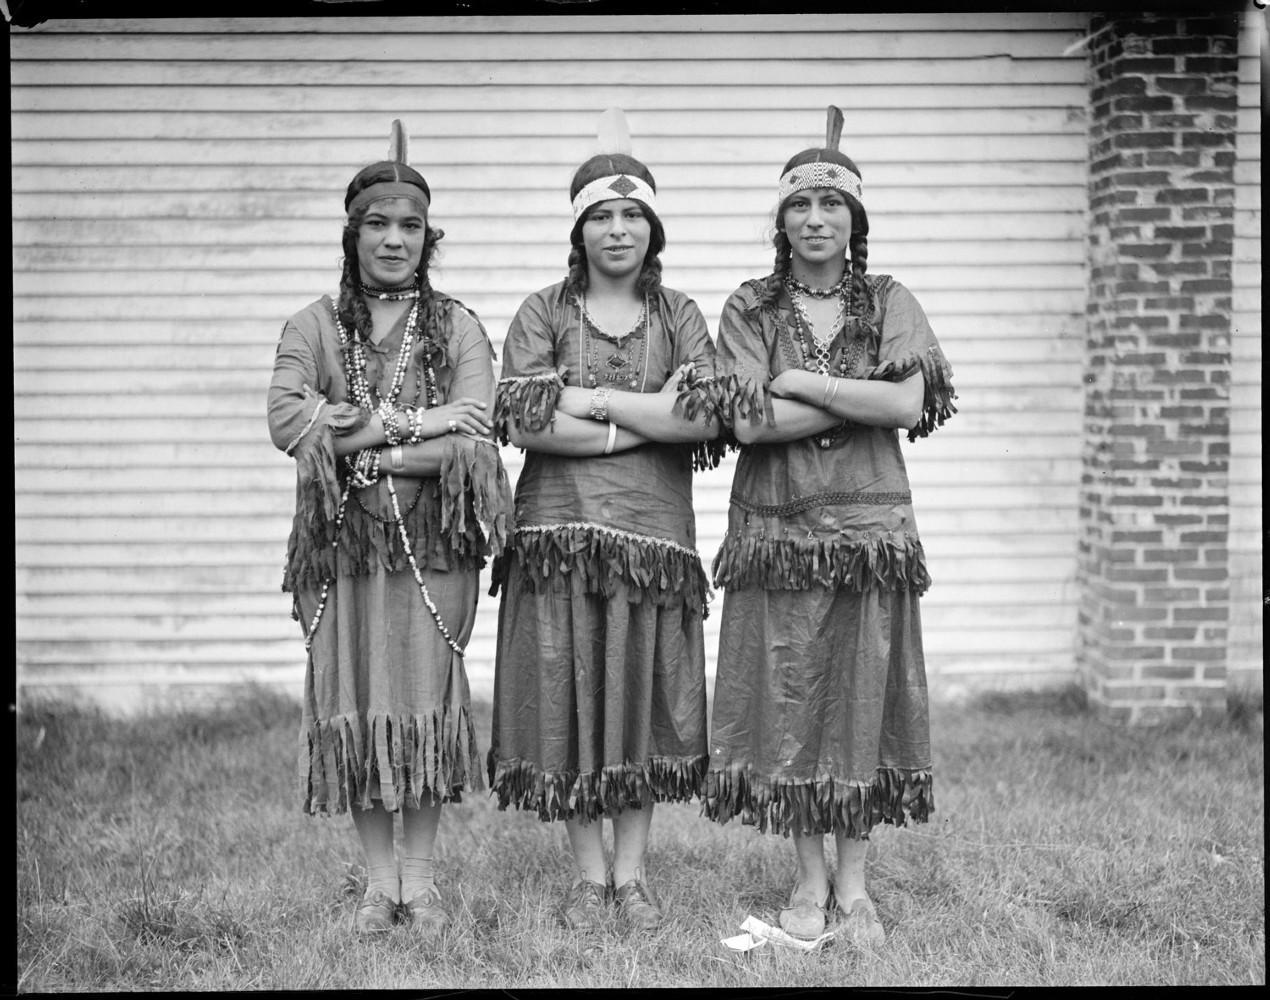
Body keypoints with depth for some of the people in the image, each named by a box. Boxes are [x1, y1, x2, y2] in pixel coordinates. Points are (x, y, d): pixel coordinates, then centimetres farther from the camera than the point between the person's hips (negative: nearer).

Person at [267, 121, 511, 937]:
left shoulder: (457, 326, 8)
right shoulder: (314, 326, 9)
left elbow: (474, 434, -5)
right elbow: (287, 419, -7)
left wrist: (371, 436, -12)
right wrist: (416, 424, -11)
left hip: (436, 540, -1)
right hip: (342, 541, 1)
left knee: (427, 701, -2)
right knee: (354, 705, 1)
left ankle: (421, 877, 9)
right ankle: (379, 879, 12)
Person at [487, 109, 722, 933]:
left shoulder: (679, 316, 9)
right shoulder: (543, 314, 5)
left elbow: (707, 415, -8)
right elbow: (523, 419, -9)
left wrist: (591, 400, -11)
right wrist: (646, 420, -11)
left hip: (655, 530, 1)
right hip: (559, 527, -1)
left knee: (644, 693, 3)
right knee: (567, 693, 0)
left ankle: (632, 872, 14)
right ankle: (589, 875, 11)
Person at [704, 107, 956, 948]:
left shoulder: (889, 304, 5)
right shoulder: (750, 309, 4)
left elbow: (909, 406, -11)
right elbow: (748, 421, -10)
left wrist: (799, 382, -12)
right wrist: (861, 398, -12)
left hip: (869, 528, 0)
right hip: (776, 530, 0)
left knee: (864, 696, 2)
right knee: (787, 698, 2)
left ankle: (854, 882, 12)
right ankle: (810, 878, 14)